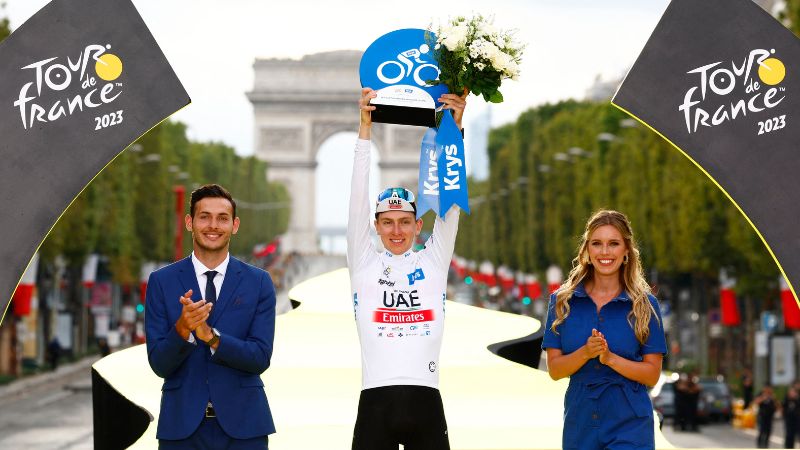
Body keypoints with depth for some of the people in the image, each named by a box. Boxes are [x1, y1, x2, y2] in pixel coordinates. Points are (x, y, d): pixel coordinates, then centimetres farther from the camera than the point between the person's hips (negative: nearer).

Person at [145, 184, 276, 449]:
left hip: (241, 425, 0)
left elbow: (261, 358, -5)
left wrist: (210, 336, -19)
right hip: (182, 425, 0)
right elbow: (159, 364, -3)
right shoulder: (161, 282, 2)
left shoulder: (259, 283, 3)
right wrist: (182, 330, -21)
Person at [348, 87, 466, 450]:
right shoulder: (364, 263, 10)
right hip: (376, 406, -1)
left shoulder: (434, 262, 12)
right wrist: (365, 127, -5)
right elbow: (358, 196, 2)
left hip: (425, 405, 1)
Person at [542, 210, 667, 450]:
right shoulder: (562, 301, 4)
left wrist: (610, 358, -18)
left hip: (630, 427, -3)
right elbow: (554, 370, -1)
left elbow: (652, 374, -3)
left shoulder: (644, 304, -1)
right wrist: (585, 352, -19)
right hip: (580, 423, 3)